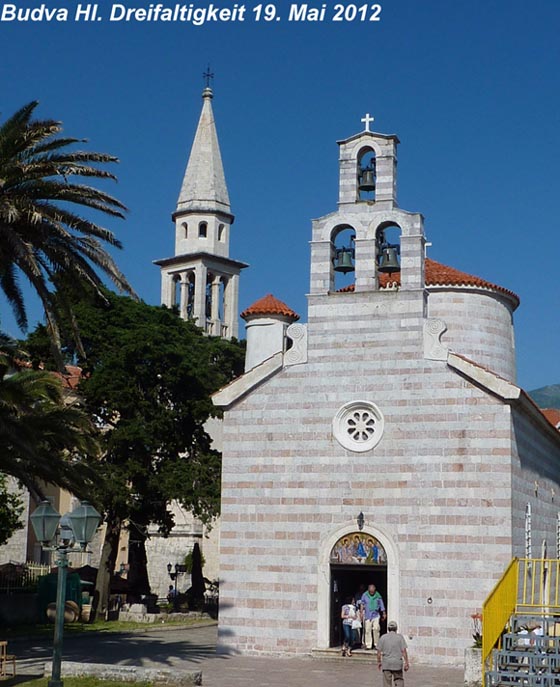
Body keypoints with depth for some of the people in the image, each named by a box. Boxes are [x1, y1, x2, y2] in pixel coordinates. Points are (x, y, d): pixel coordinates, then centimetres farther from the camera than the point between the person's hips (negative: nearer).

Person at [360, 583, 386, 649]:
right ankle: (368, 645, 5)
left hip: (376, 615, -1)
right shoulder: (365, 595, 0)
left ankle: (376, 644, -2)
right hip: (367, 616, 1)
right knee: (367, 630, -1)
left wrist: (384, 613, 11)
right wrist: (361, 613, 2)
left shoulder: (378, 596, 0)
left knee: (376, 629, -13)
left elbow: (381, 605, 9)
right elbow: (362, 604, 7)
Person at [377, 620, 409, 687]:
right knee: (399, 680, 15)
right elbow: (404, 651, -7)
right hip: (397, 663, 0)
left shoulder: (383, 637, 1)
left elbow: (379, 651, 1)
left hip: (386, 663, 1)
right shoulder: (400, 637, -2)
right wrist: (406, 663, -3)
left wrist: (379, 662, 12)